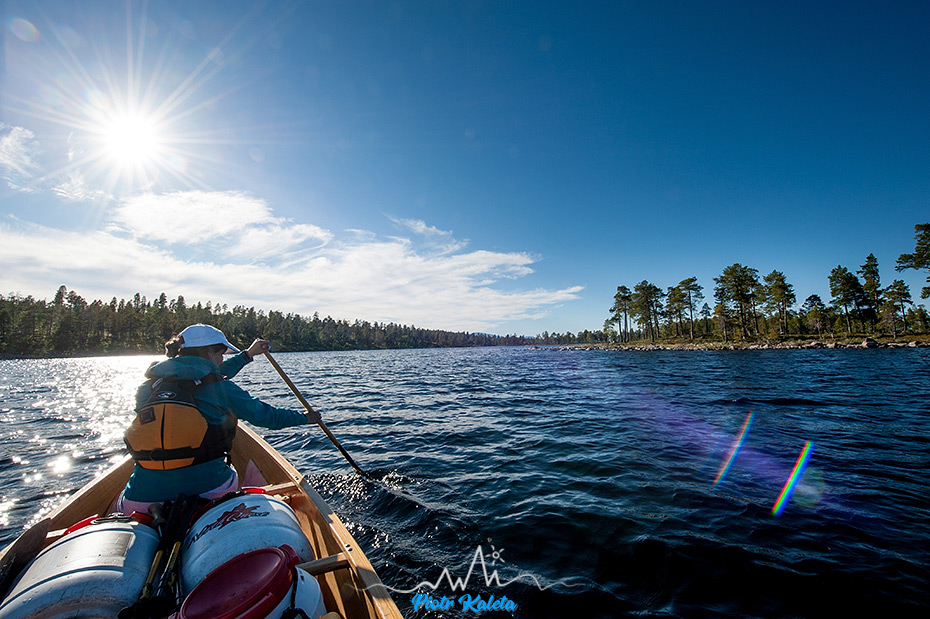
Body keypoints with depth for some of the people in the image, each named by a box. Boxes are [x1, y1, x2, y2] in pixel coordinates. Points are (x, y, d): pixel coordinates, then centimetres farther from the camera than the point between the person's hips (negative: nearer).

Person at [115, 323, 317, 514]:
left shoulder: (149, 385, 11)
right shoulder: (221, 388, -3)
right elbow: (265, 416, 7)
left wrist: (247, 354, 40)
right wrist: (304, 417, 23)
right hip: (207, 487, -2)